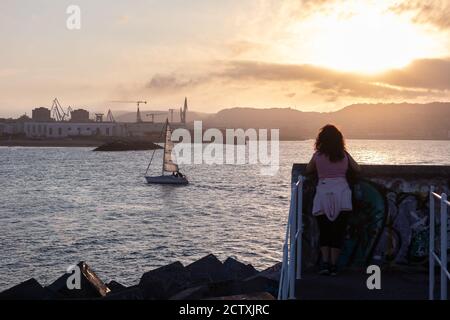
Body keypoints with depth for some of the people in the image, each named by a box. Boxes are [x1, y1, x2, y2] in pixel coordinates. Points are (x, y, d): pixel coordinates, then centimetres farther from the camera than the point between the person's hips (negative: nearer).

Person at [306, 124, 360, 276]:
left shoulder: (317, 155, 5)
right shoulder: (344, 155, 9)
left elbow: (308, 170, 17)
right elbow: (357, 169, 14)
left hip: (323, 194, 0)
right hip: (341, 193, 0)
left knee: (324, 231, 8)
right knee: (338, 232, 3)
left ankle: (325, 262, -4)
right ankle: (333, 265, -1)